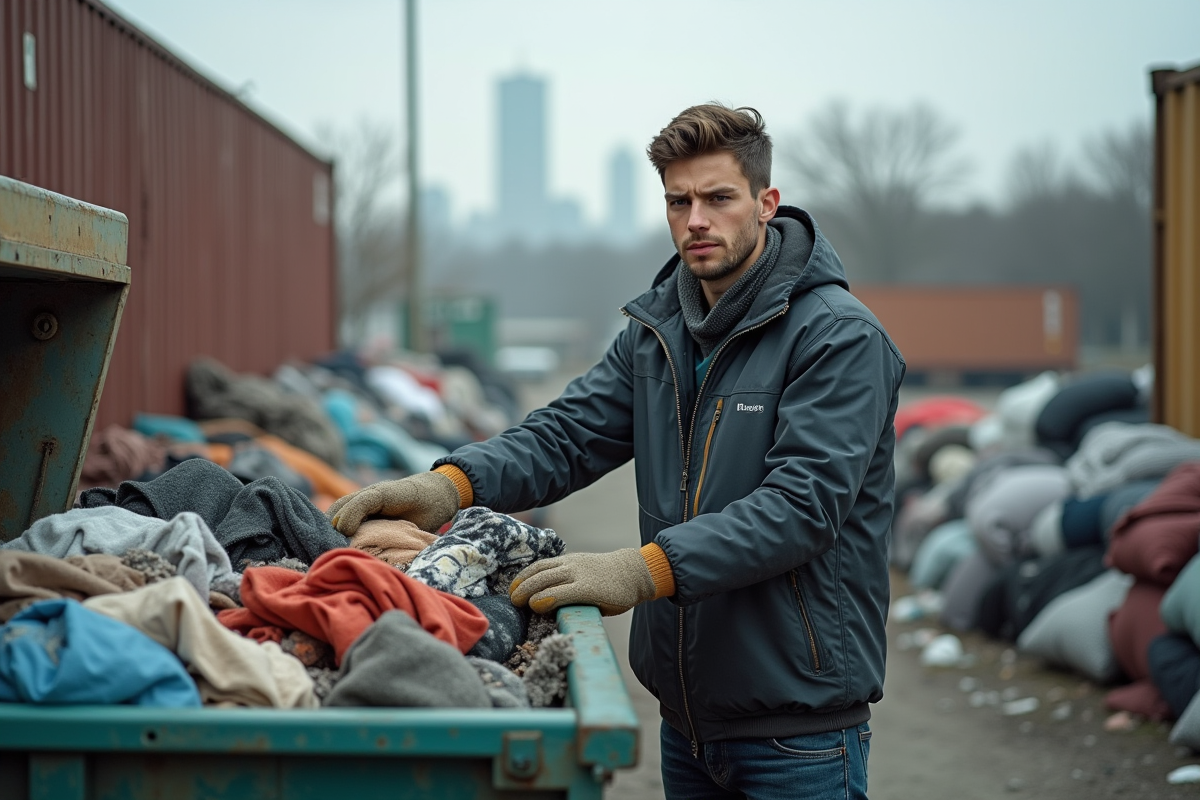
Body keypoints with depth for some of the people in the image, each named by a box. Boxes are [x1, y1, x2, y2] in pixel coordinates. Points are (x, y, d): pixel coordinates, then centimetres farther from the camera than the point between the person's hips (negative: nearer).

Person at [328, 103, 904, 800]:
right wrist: (453, 483, -17)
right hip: (687, 714, 7)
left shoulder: (840, 337, -14)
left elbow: (803, 503, -25)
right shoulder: (656, 330, 10)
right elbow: (568, 434, 3)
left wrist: (645, 570, -35)